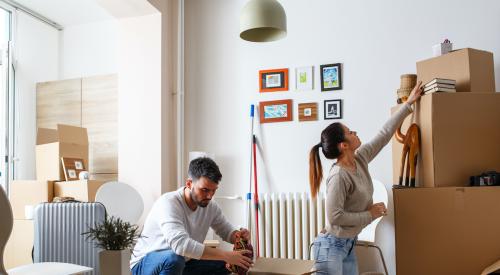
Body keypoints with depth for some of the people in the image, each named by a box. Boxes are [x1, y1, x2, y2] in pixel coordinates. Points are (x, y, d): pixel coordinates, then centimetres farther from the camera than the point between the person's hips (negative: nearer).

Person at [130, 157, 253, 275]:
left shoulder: (210, 207, -8)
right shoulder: (168, 203, -29)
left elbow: (227, 231, 7)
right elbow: (180, 244, -44)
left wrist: (239, 235, -20)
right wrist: (226, 255, -41)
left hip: (182, 264, 7)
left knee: (224, 264, -4)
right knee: (174, 258, -37)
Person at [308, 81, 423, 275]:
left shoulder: (360, 159, 1)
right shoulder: (339, 176, -23)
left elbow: (385, 134, 10)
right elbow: (335, 217, -25)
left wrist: (408, 104, 14)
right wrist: (370, 214, -15)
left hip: (348, 245, 9)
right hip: (331, 246, -9)